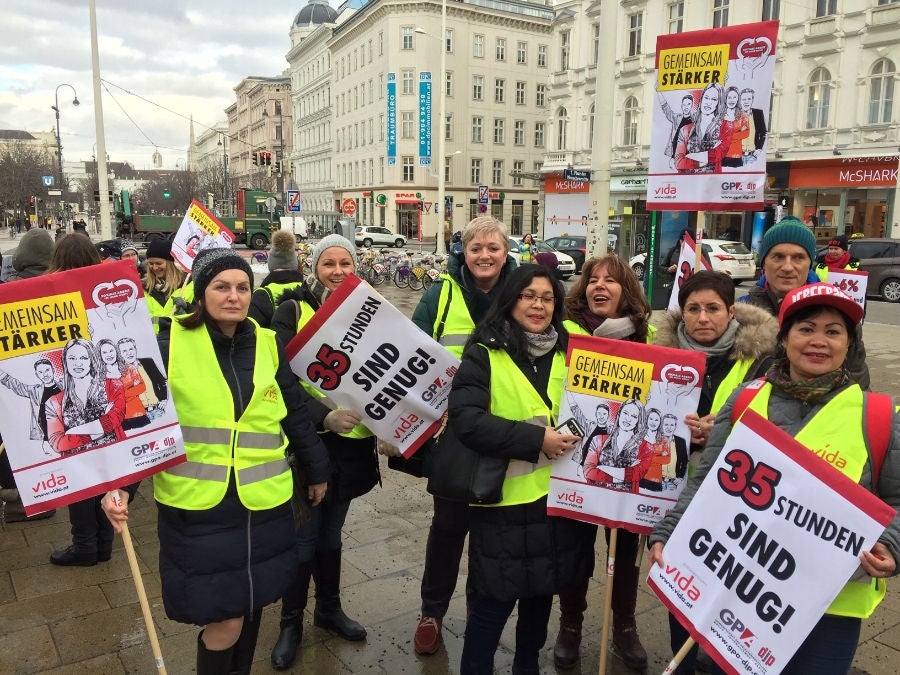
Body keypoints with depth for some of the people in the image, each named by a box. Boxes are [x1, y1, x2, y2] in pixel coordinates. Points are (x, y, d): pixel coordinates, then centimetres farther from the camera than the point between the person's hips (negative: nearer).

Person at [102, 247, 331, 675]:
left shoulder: (268, 345, 3)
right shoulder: (170, 343, -7)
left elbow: (295, 415, 11)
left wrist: (316, 470, 17)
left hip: (262, 504, 3)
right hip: (197, 506, -3)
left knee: (249, 605, 17)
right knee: (223, 618, 1)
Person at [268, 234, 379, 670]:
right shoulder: (292, 311, -8)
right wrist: (324, 416, -29)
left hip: (352, 442, 4)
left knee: (330, 532, 20)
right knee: (303, 536, 6)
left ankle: (329, 609, 40)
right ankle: (291, 623, 28)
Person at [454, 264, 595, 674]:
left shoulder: (568, 351, 7)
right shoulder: (485, 353, -9)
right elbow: (465, 418, -20)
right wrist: (535, 439, -22)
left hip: (559, 493, 5)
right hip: (506, 497, -5)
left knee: (541, 592, 20)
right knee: (493, 602, 5)